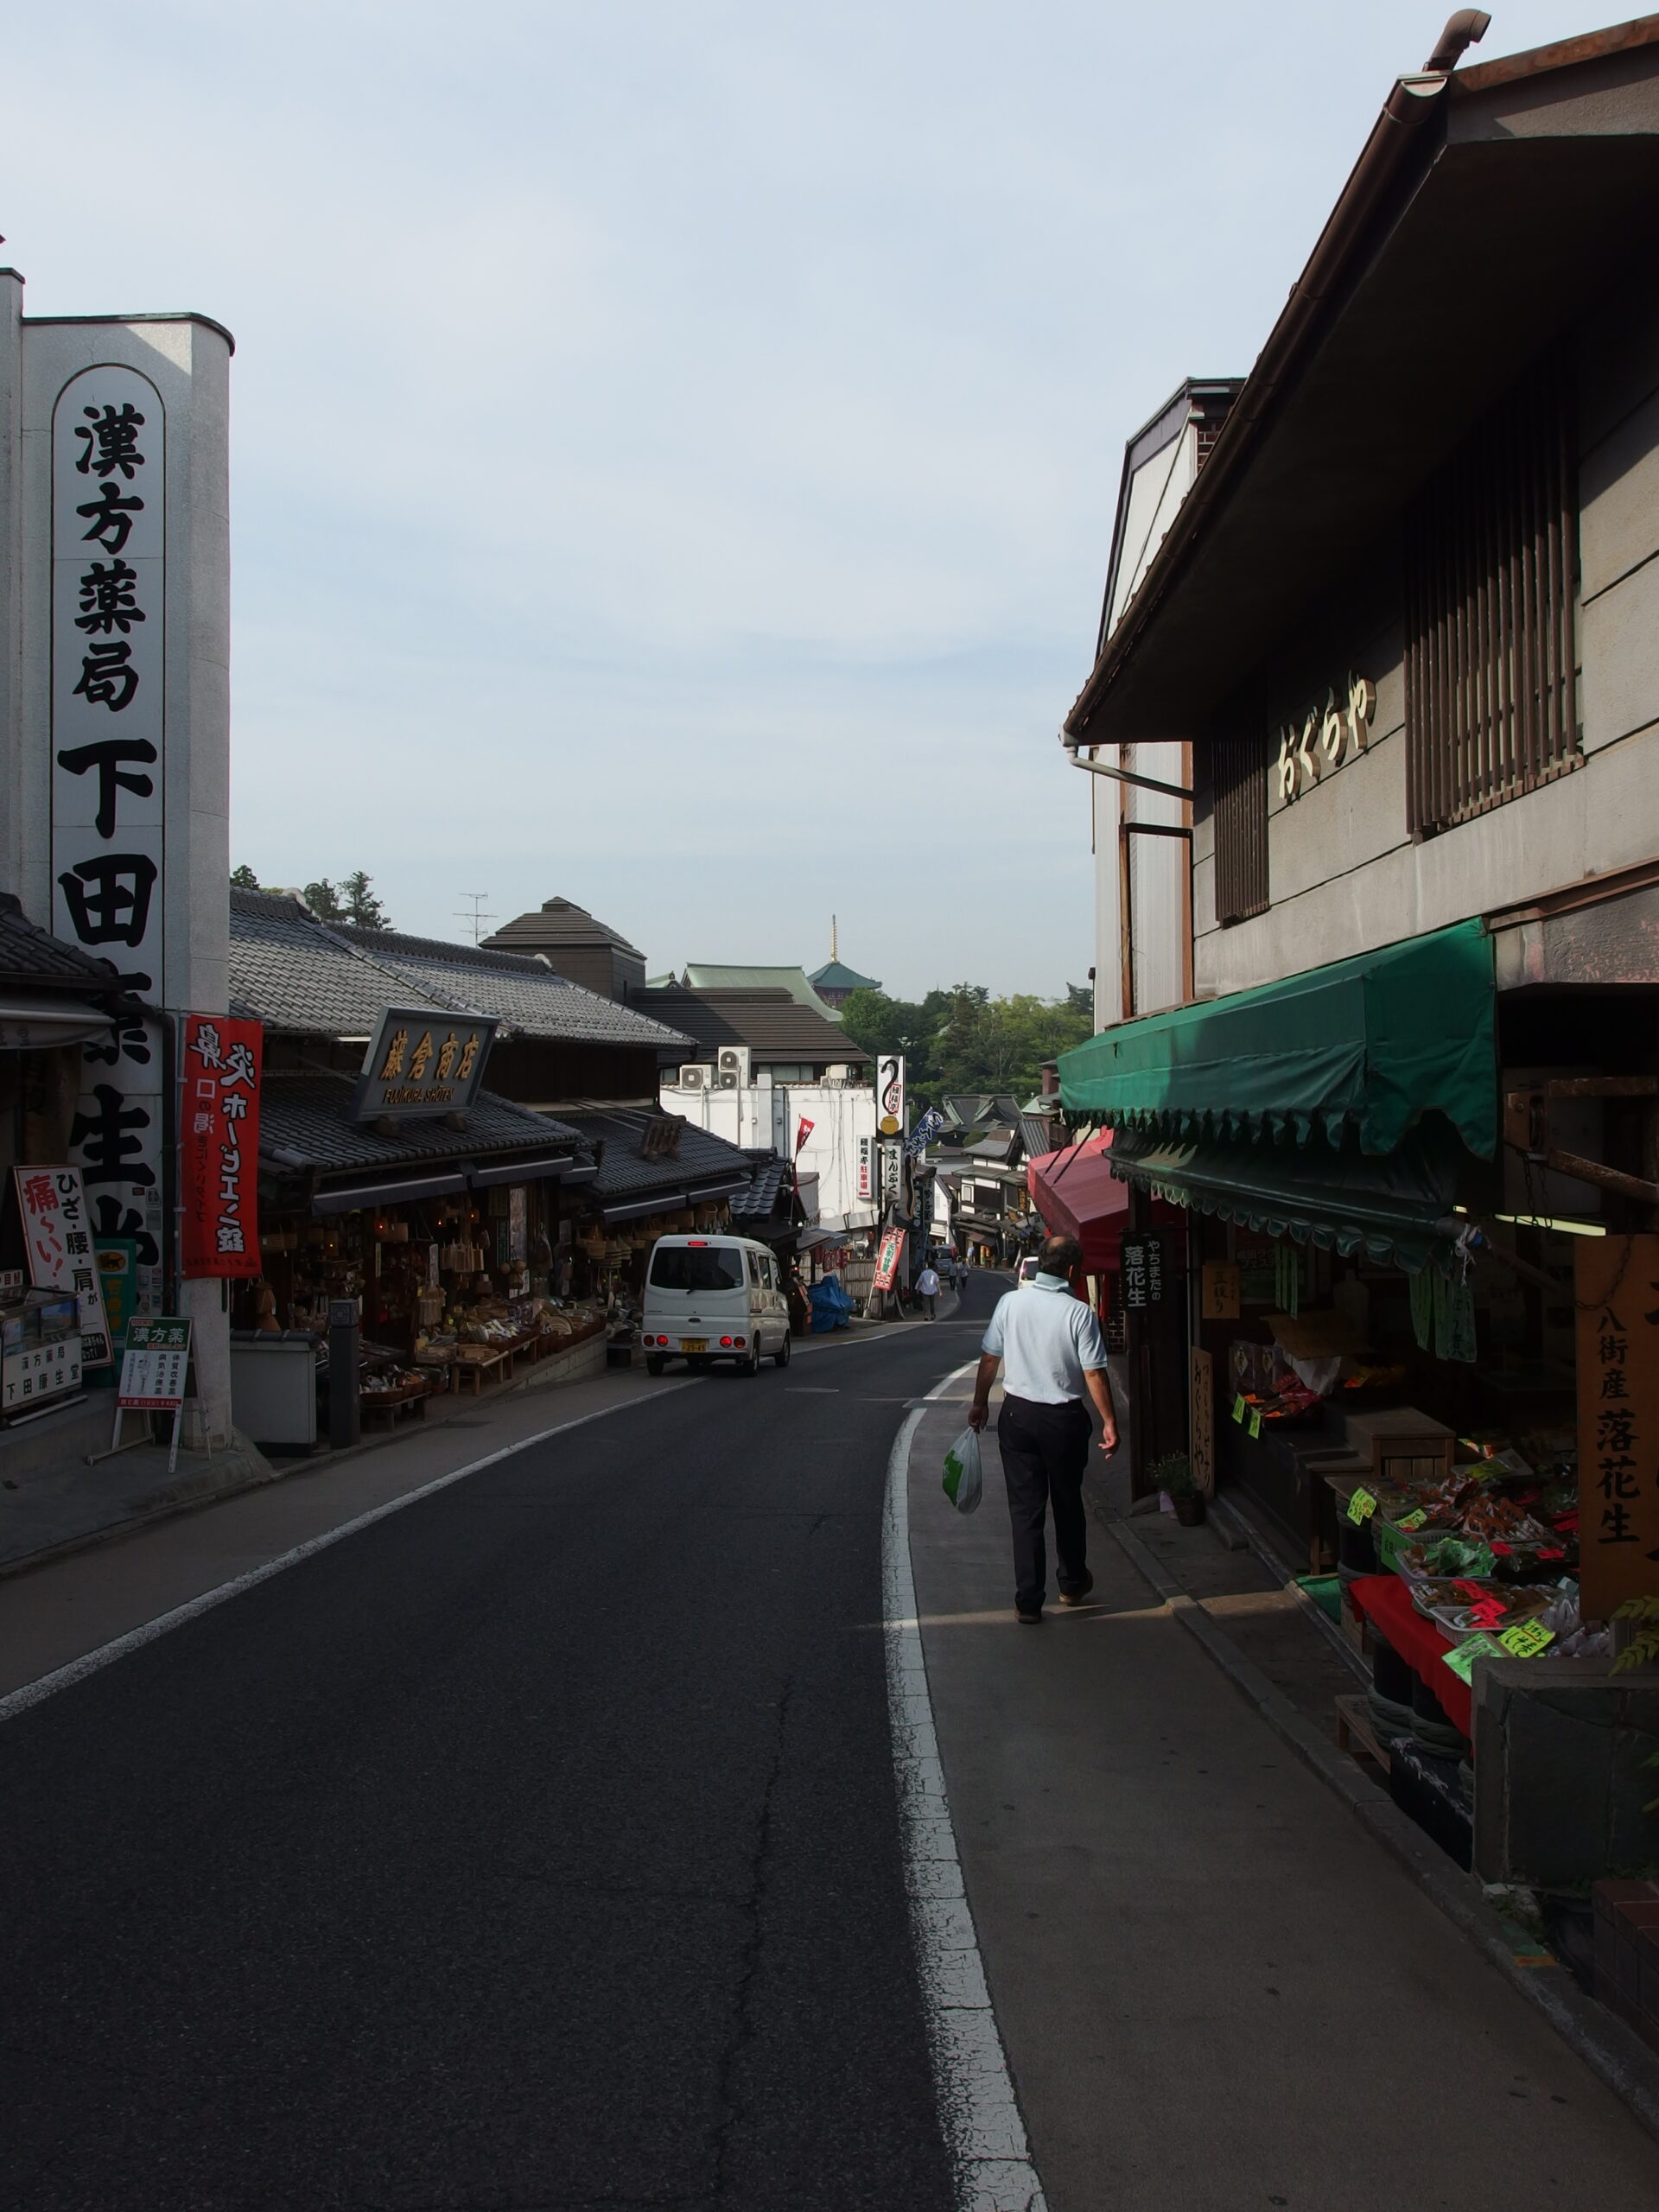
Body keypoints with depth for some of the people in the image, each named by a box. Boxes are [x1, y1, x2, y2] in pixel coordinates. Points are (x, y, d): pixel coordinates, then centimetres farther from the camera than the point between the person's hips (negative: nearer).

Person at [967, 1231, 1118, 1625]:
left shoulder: (1010, 1302, -4)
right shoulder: (1079, 1313, -12)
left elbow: (989, 1358, 2)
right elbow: (1094, 1373, -13)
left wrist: (980, 1402, 15)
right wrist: (1109, 1422, -4)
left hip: (1017, 1415, 2)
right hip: (1064, 1418, -2)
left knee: (1025, 1508, 6)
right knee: (1068, 1504, 18)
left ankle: (1028, 1601, 5)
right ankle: (1072, 1584, 35)